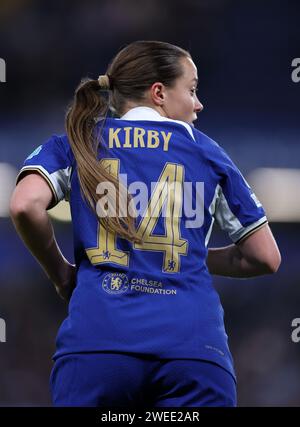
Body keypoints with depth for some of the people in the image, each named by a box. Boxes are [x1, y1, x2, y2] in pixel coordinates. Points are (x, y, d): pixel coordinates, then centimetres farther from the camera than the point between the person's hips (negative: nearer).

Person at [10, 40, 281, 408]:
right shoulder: (205, 150, 16)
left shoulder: (75, 143, 15)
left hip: (96, 339, 0)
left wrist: (61, 274, 12)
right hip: (195, 344, 0)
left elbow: (25, 206, -5)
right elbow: (266, 257, 18)